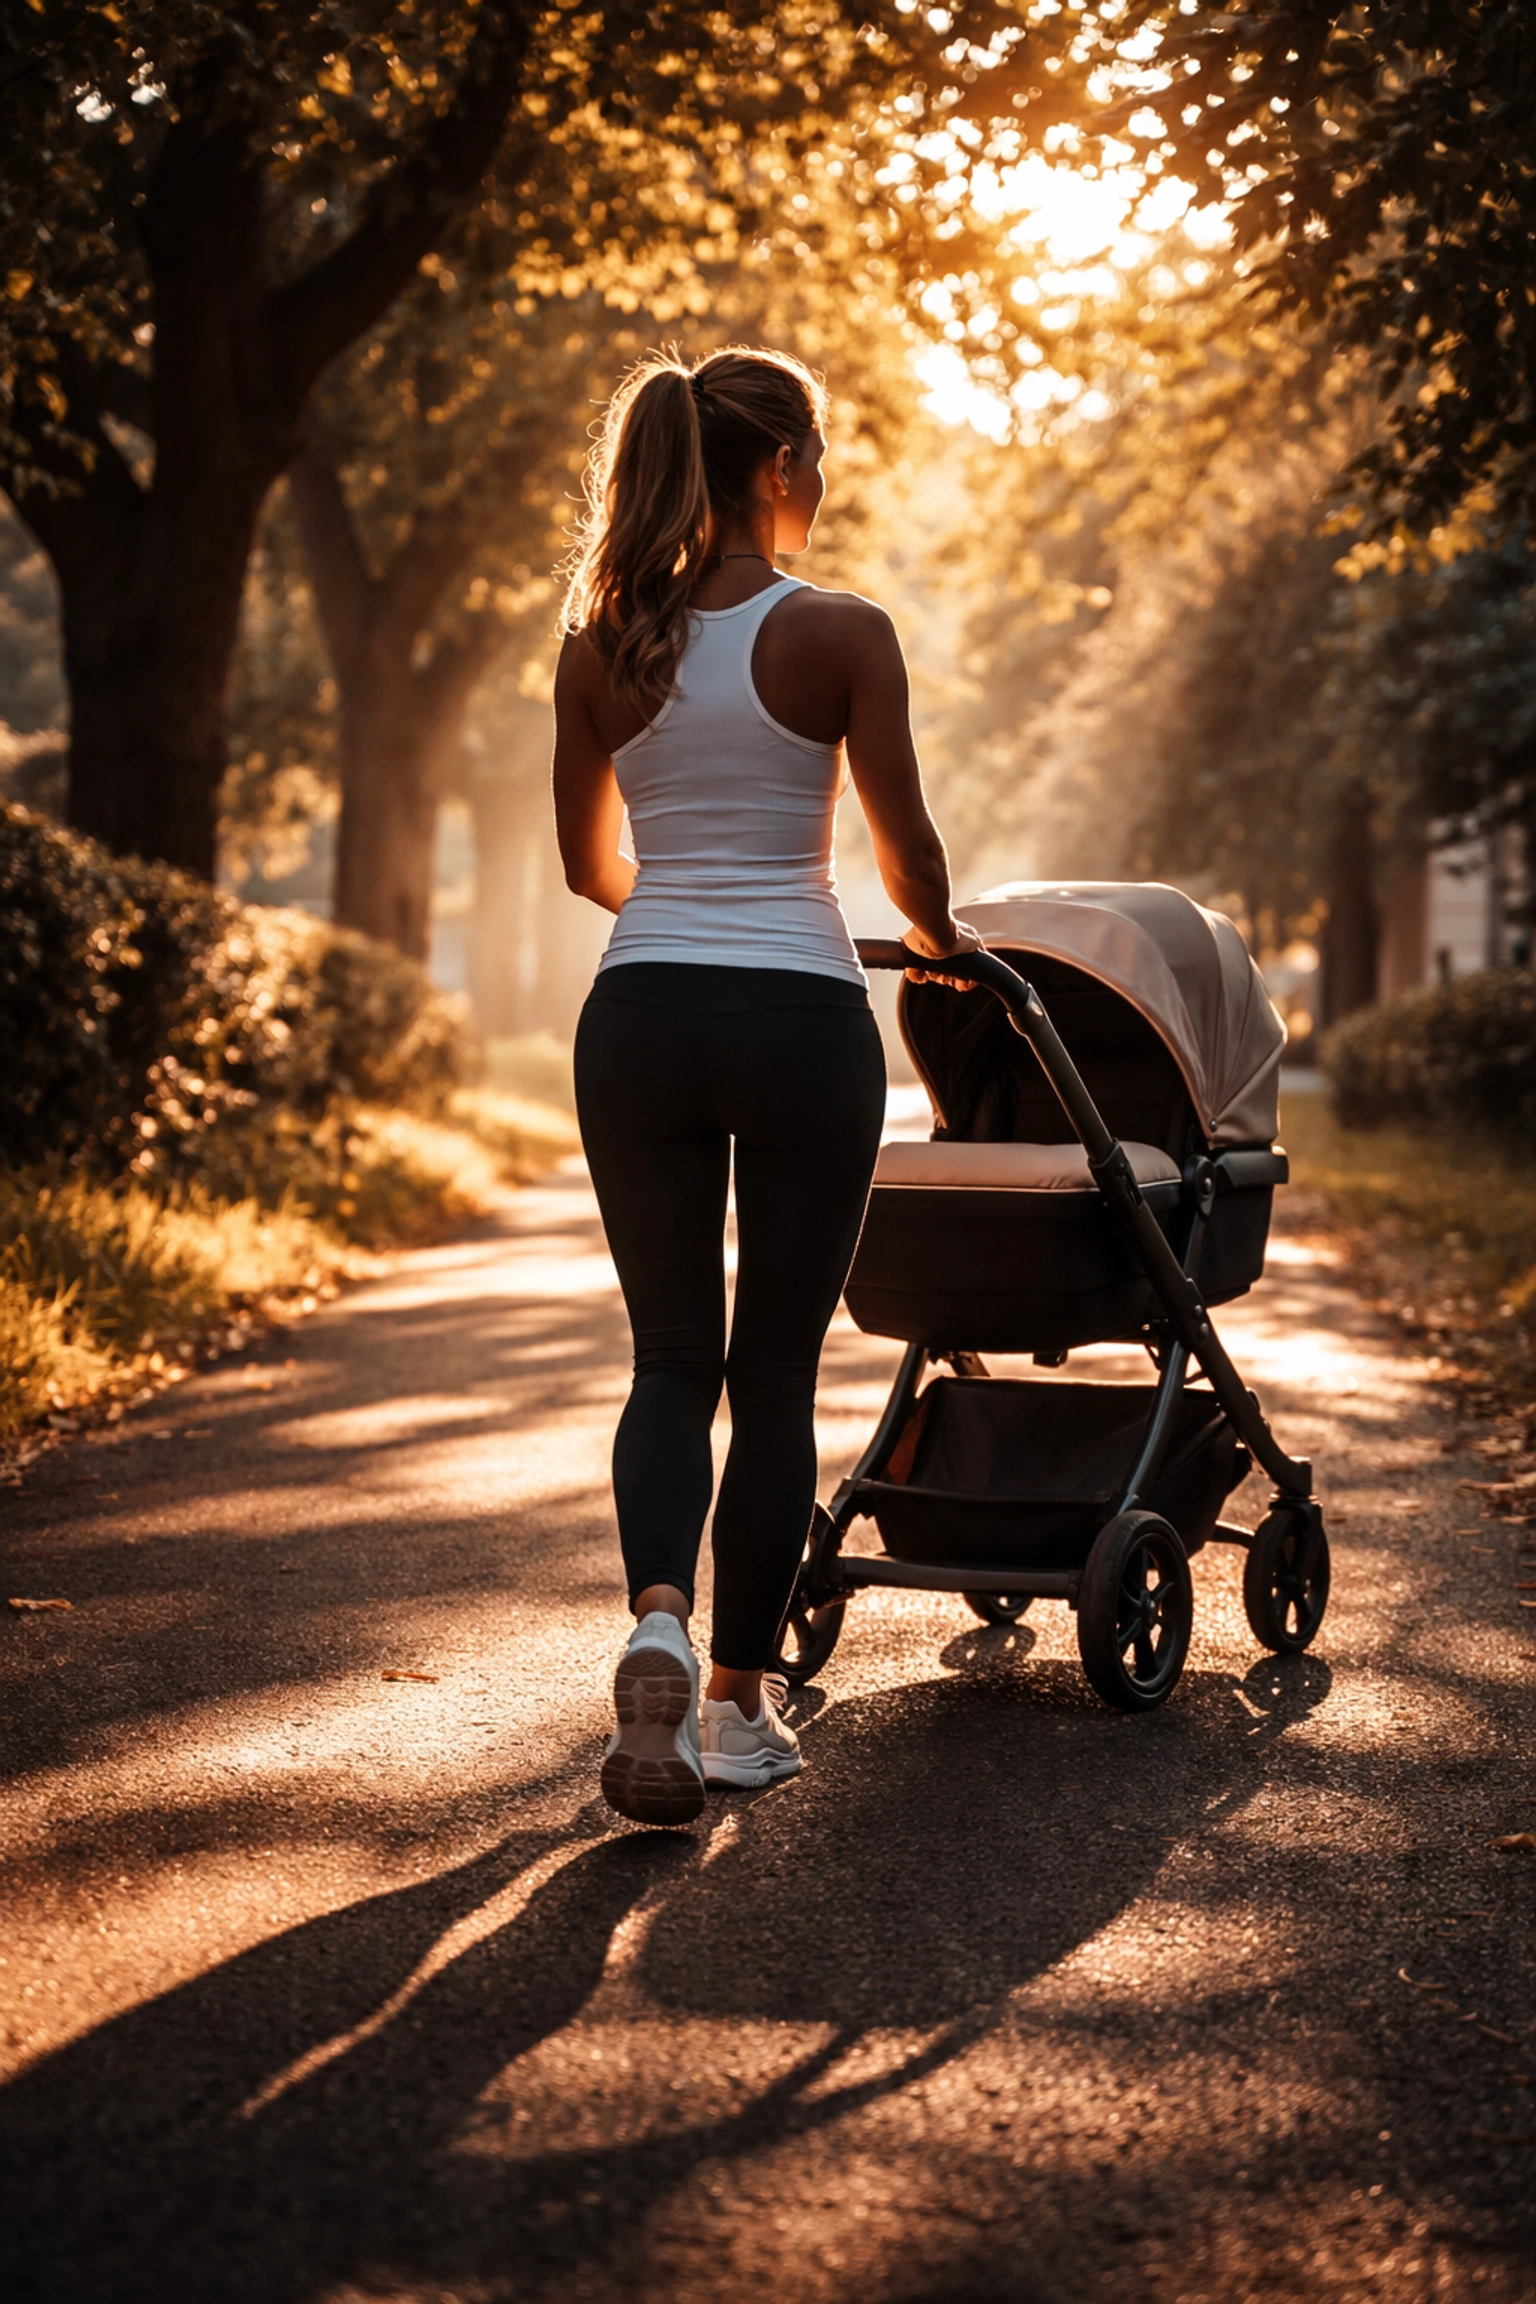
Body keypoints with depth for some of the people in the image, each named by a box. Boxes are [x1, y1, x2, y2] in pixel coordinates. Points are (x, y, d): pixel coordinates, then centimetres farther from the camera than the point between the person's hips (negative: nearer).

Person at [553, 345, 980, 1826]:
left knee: (673, 1357, 11)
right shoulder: (839, 633, -6)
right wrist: (942, 943, 21)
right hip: (802, 1019, -3)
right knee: (777, 1372, 8)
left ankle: (658, 1622, -16)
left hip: (641, 1018, 3)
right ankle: (739, 1701, 15)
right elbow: (906, 847, 0)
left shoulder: (602, 645, 5)